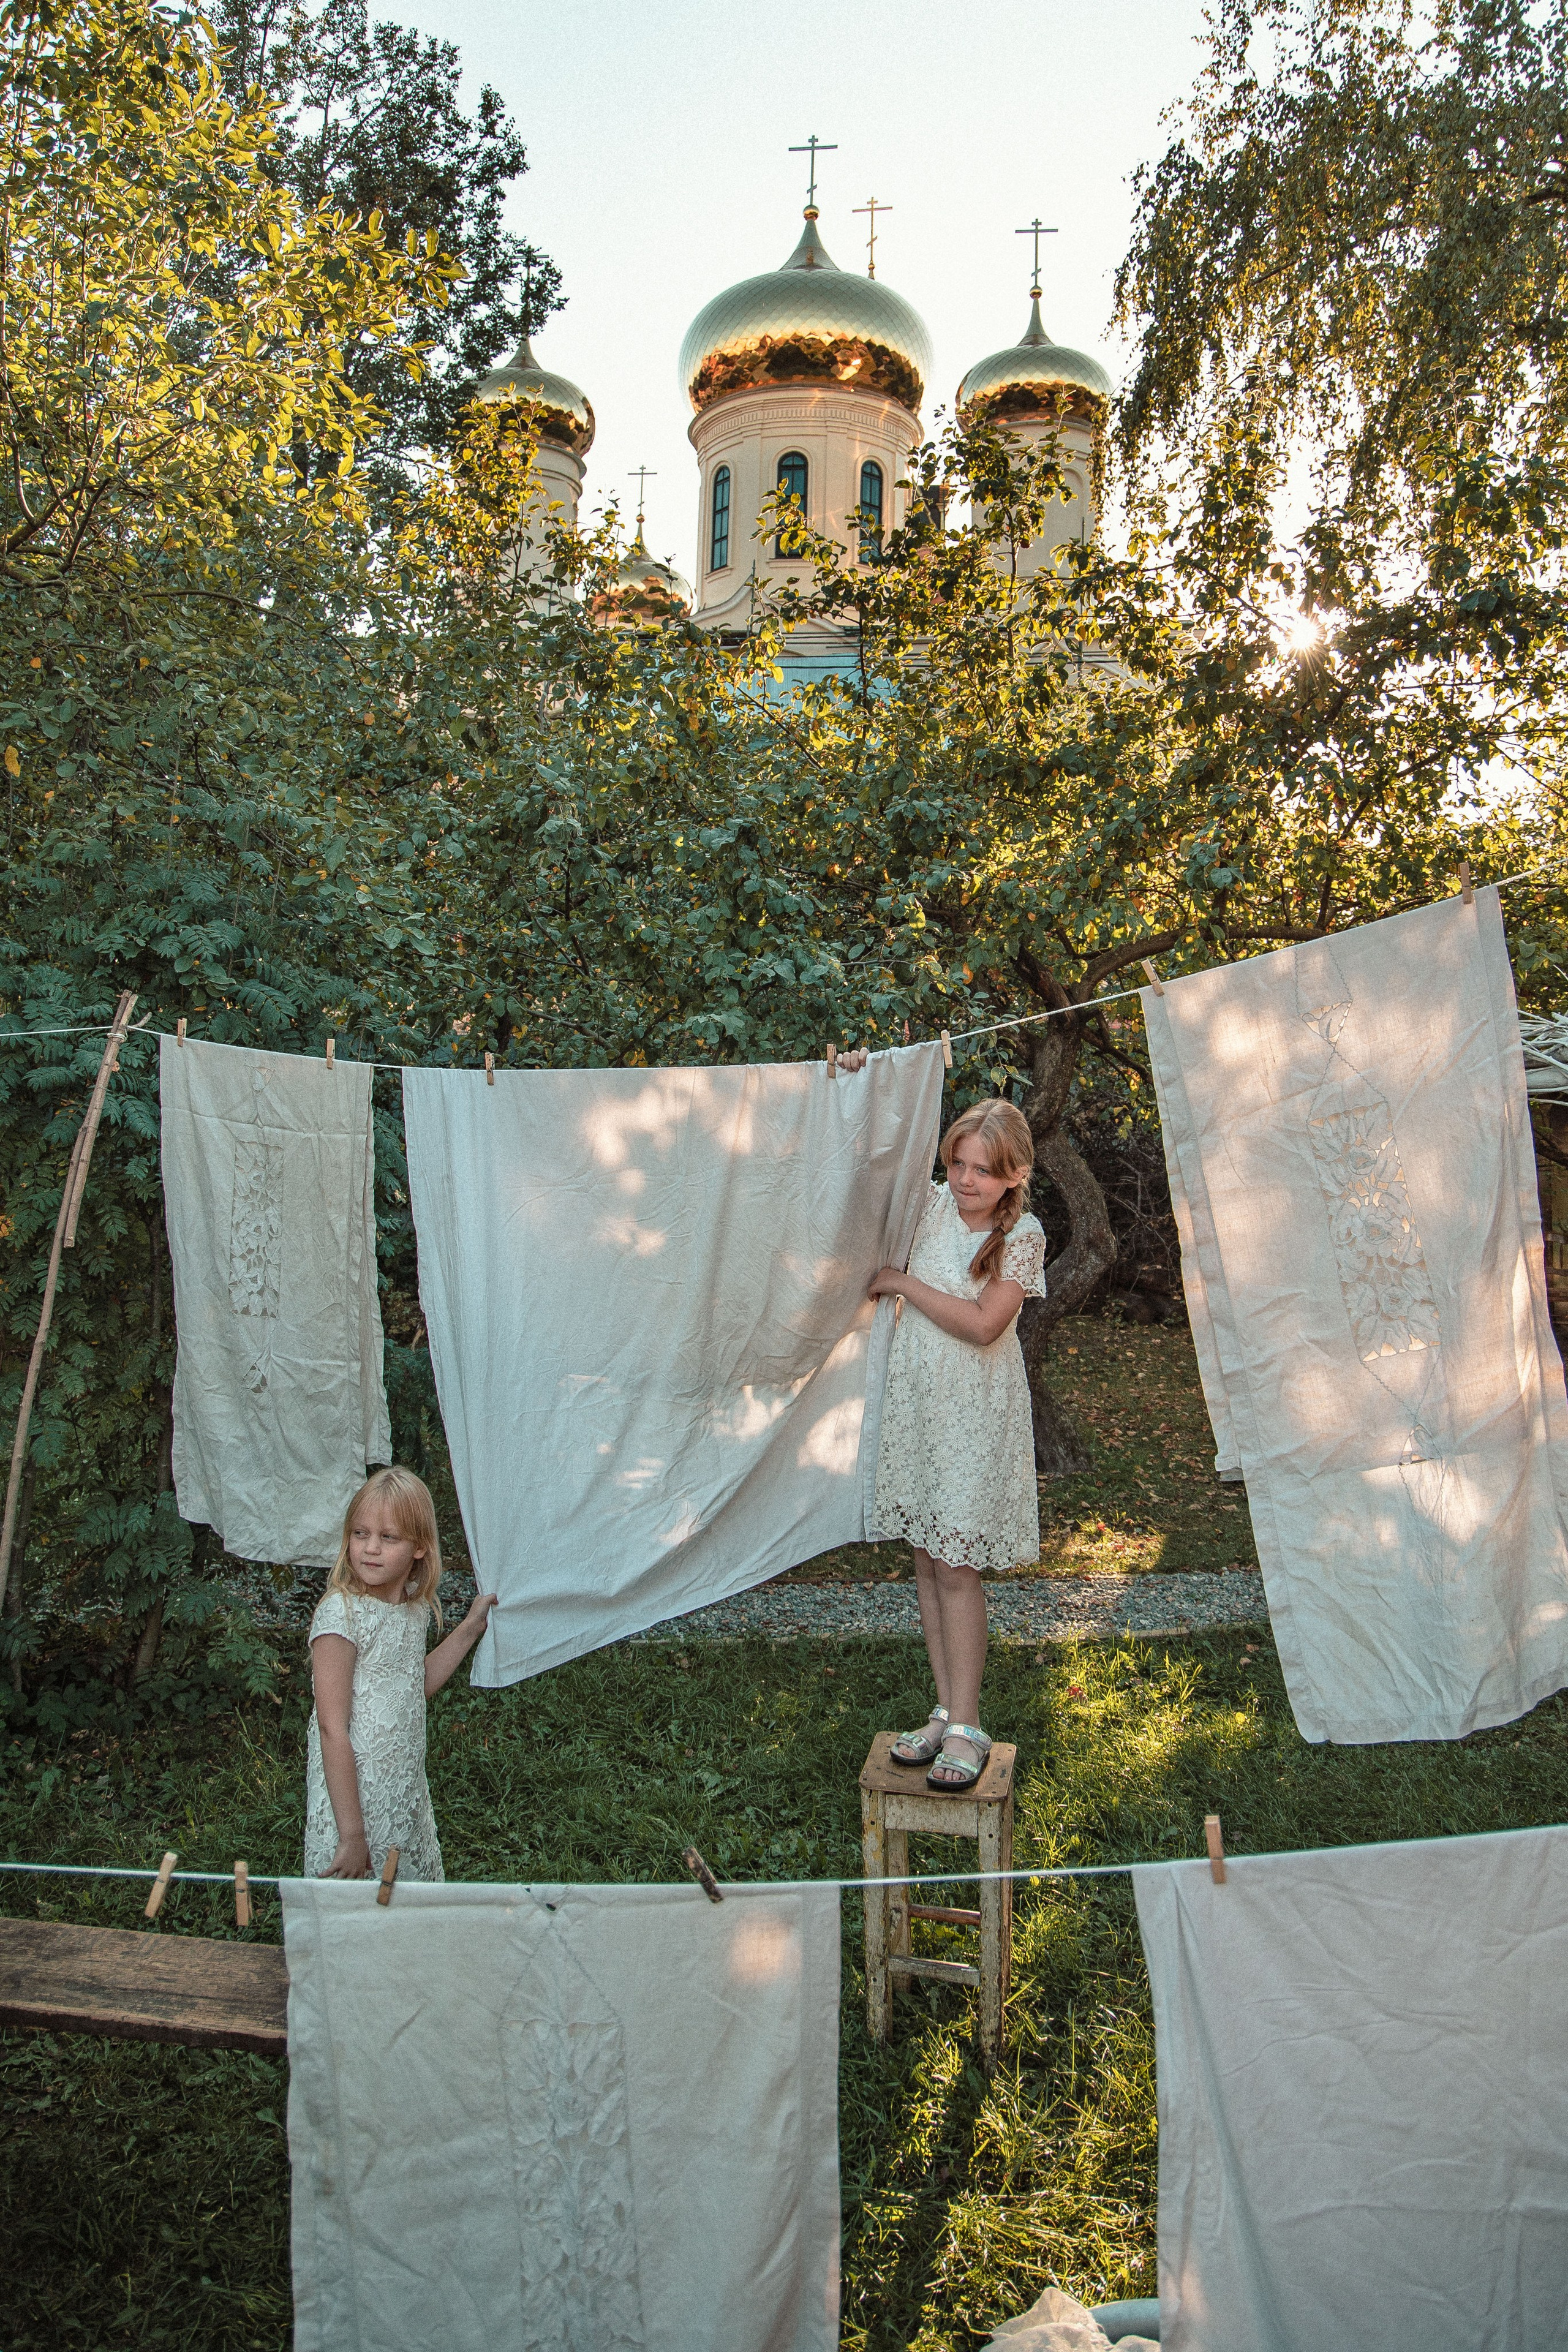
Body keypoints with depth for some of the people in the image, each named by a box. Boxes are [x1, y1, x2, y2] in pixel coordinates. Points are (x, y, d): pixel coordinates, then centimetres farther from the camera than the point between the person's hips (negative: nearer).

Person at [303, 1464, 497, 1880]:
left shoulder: (416, 1606, 2)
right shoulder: (342, 1614, -19)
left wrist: (471, 1626, 14)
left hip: (406, 1797, 7)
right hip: (353, 1795, -7)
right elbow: (332, 1729, -21)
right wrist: (352, 1834, -21)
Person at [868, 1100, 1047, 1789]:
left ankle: (966, 1727, 5)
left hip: (974, 1414, -5)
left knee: (956, 1567, -4)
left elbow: (982, 1324, -19)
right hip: (914, 1399, 5)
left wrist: (902, 1283, -13)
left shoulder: (1023, 1235, -10)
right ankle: (946, 1711, 20)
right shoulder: (934, 1202, 2)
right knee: (926, 1559, 9)